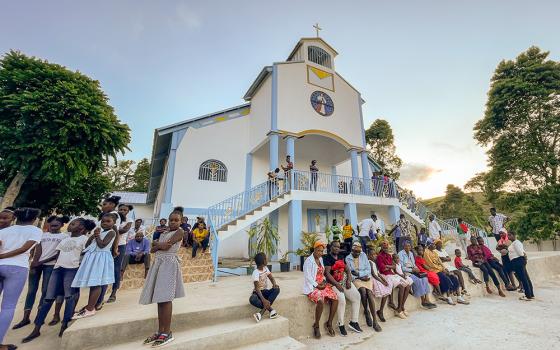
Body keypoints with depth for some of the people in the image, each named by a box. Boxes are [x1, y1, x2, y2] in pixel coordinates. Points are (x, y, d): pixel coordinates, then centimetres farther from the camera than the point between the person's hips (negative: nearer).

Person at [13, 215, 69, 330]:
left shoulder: (64, 236, 2)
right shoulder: (42, 235, 13)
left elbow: (60, 253, -4)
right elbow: (38, 250, 4)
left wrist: (42, 262, -11)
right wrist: (34, 264, -8)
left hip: (50, 265, -3)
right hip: (36, 264, 3)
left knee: (45, 291, 0)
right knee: (31, 290, 4)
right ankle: (25, 318, 11)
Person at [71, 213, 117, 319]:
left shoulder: (111, 232, -8)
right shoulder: (99, 231, 18)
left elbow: (102, 244, -20)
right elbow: (86, 245, 16)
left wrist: (97, 235, -8)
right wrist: (93, 235, 0)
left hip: (101, 258, -9)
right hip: (92, 257, 9)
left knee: (96, 283, -8)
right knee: (92, 283, 14)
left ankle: (90, 309, -5)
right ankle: (90, 306, 23)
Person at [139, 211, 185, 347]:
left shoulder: (180, 232, -2)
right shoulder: (163, 233, 20)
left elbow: (166, 245, -13)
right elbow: (152, 250, 12)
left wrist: (156, 244, 5)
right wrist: (160, 245, -6)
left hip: (169, 264, -7)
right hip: (158, 263, 7)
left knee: (165, 298, -9)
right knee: (160, 299, 9)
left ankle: (167, 333, -1)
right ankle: (160, 331, 18)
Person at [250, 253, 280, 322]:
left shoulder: (266, 268, 3)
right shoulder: (256, 272, -19)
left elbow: (271, 278, 3)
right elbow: (257, 288, -27)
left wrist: (274, 284, -21)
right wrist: (263, 300, -39)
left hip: (265, 291, 6)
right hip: (258, 292, -5)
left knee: (277, 289, -24)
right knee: (252, 299, -39)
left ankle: (261, 313, -27)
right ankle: (270, 309, -26)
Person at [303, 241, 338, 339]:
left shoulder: (321, 259, 13)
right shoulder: (309, 261, -11)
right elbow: (308, 277, -14)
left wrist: (324, 281, 2)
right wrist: (317, 285, -16)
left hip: (323, 285, 7)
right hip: (312, 287, -7)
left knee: (335, 299, -11)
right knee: (320, 301, -31)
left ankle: (329, 323, 4)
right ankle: (316, 325, -9)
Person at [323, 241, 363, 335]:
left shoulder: (341, 257, 14)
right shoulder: (327, 258, -7)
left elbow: (348, 269, 12)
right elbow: (327, 273, -15)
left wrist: (349, 280, -5)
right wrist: (337, 284, -20)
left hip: (345, 280, 7)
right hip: (334, 283, -6)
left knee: (357, 296, -7)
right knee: (341, 299, -26)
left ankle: (353, 322, 7)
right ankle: (341, 325, -6)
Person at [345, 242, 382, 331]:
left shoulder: (363, 255, 5)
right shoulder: (347, 258, -1)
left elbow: (368, 269, 2)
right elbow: (349, 274, -5)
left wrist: (358, 273, -11)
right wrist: (361, 277, -13)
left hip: (366, 278, 2)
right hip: (356, 279, -2)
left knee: (369, 293, -24)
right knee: (363, 291, -30)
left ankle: (375, 321, -18)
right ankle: (366, 311, -3)